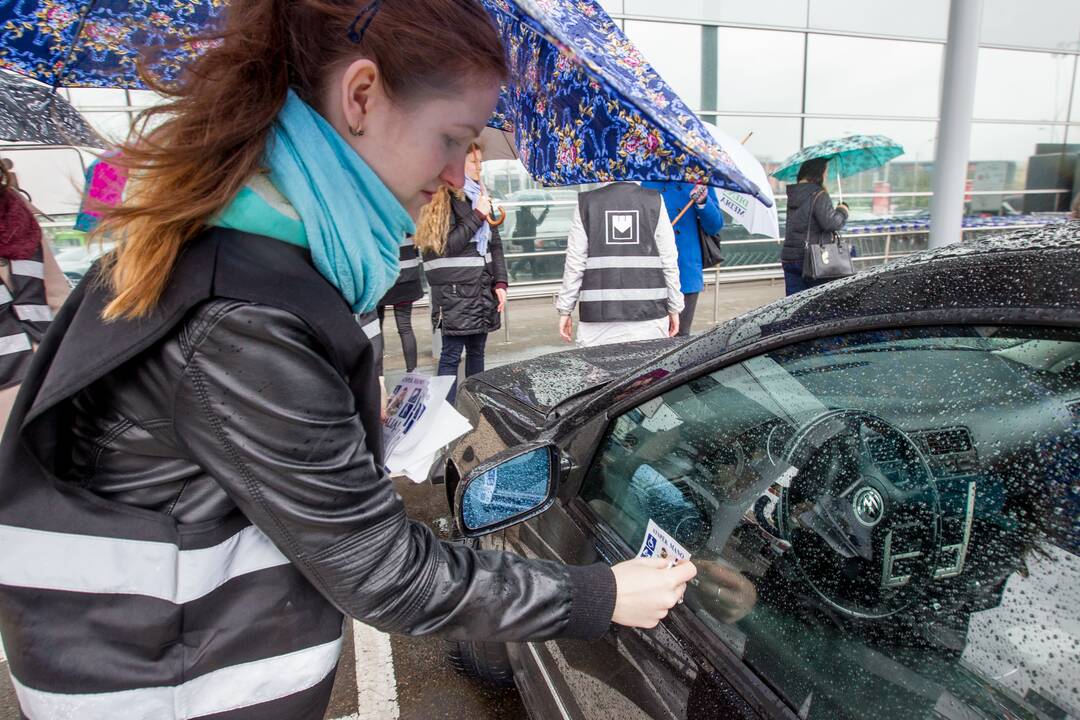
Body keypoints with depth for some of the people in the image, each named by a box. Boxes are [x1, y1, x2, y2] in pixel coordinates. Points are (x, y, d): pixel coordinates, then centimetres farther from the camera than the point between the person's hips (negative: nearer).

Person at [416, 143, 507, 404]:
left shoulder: (480, 197, 16)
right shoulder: (443, 199, -5)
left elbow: (495, 245, 15)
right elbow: (448, 244, -12)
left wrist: (500, 282, 6)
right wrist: (477, 216, -12)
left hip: (483, 289, 7)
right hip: (455, 291, -7)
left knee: (477, 350, 13)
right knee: (452, 355, -4)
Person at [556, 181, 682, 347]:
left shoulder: (586, 203, 4)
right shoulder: (654, 201, 5)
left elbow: (574, 264, 1)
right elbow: (669, 262, 2)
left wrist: (565, 310, 6)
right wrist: (674, 308, 9)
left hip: (598, 312, 0)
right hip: (649, 310, 0)